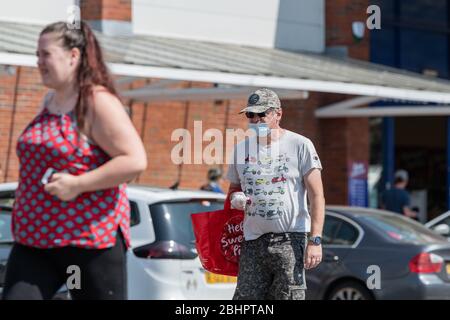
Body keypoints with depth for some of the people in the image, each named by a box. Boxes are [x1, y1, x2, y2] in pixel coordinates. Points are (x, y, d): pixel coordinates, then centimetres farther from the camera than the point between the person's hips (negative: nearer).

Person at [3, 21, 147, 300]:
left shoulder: (97, 102, -11)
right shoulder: (51, 101, 15)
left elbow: (135, 161, -19)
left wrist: (77, 184, -22)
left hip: (91, 239, -8)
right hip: (34, 240, 8)